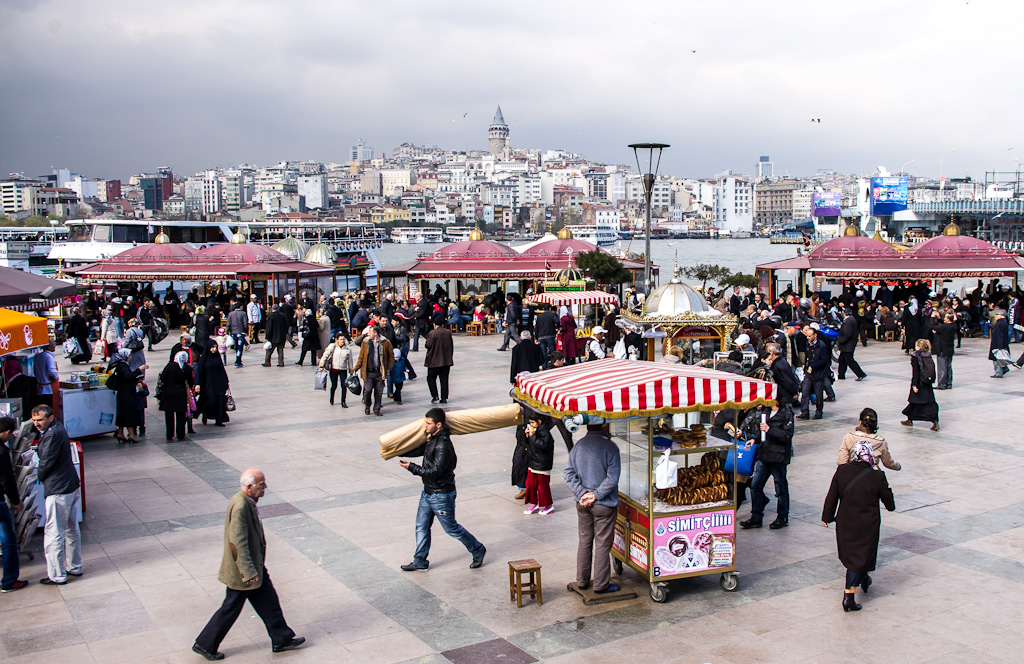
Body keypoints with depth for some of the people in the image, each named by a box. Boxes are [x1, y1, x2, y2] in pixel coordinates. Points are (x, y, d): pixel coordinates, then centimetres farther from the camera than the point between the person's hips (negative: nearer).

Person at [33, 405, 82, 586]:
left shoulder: (52, 435, -21)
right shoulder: (58, 428, 10)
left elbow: (46, 463, -17)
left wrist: (40, 476, 2)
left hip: (58, 491, -10)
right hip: (72, 485, 10)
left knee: (54, 534, -1)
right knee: (71, 530, 18)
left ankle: (56, 576, 7)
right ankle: (74, 567, 29)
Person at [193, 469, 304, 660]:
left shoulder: (248, 502, 3)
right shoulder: (240, 506, -27)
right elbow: (237, 542, -28)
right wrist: (248, 572, -26)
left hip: (254, 566, 9)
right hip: (241, 571, -9)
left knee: (269, 602, 15)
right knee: (230, 609, 6)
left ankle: (282, 639, 26)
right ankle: (204, 644, 22)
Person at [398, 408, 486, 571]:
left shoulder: (443, 446, -27)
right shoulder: (432, 439, 3)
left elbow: (434, 471, -27)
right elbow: (419, 450, 19)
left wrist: (412, 467, -21)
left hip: (442, 495, -9)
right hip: (428, 491, 9)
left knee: (451, 528, 5)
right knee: (421, 526, 12)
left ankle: (478, 550, 23)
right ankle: (420, 561, 23)